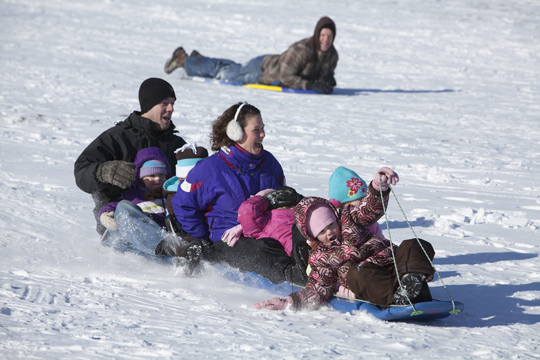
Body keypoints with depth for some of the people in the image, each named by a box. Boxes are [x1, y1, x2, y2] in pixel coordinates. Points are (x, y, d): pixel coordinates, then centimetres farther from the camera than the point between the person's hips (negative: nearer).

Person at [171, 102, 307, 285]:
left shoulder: (269, 163, 14)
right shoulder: (211, 168, -2)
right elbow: (183, 204, 2)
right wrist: (206, 242, 0)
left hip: (266, 237, 7)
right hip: (227, 242, -7)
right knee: (257, 252, -38)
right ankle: (296, 276, -59)